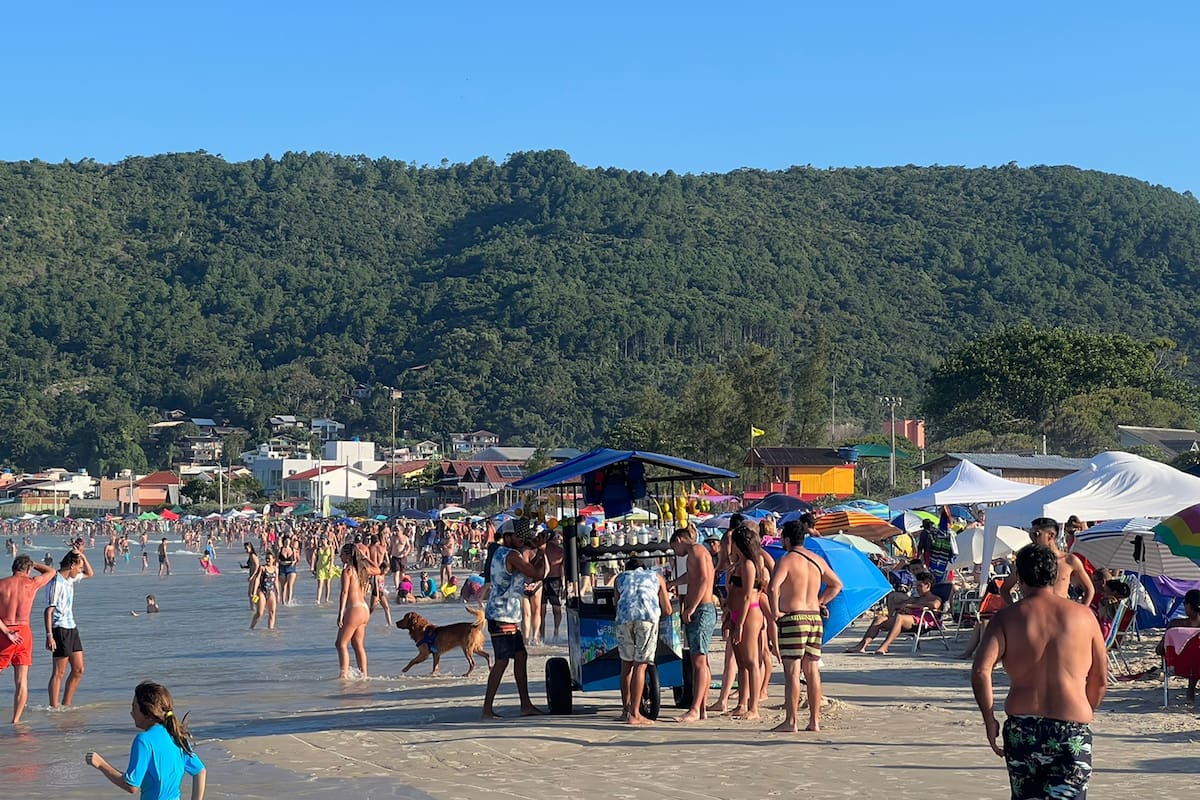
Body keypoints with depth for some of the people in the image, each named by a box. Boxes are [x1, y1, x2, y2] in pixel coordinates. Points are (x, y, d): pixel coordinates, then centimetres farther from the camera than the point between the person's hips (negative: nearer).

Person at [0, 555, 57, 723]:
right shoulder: (32, 583, 2)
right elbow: (51, 571, 21)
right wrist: (33, 564, 32)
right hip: (23, 632, 1)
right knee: (22, 681, 5)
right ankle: (16, 719, 3)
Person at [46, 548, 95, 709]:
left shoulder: (70, 579, 11)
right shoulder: (56, 583, -15)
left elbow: (89, 574, 28)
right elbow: (49, 611, -18)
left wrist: (82, 556, 11)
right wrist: (49, 635, -23)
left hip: (71, 628, 9)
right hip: (60, 629, -9)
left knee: (78, 670, 9)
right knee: (59, 672, -5)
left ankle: (66, 706, 16)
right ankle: (54, 708, -1)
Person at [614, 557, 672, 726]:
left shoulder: (620, 578, 33)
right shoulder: (656, 577, 31)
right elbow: (667, 610, 28)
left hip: (624, 617, 1)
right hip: (648, 617, -1)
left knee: (626, 663, 16)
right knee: (640, 666, 0)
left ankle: (626, 708, 23)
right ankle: (634, 714, -3)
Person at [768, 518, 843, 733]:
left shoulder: (786, 560, -9)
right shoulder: (818, 560, 13)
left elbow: (773, 587, -23)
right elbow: (837, 584, 24)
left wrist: (775, 612, -11)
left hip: (793, 618, -6)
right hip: (815, 618, 6)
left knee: (792, 672, -5)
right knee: (812, 671, 9)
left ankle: (791, 721, -6)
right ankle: (815, 721, 10)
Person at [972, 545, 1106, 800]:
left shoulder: (1007, 618, 2)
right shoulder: (1083, 616, 5)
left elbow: (981, 670, -11)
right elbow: (1100, 679, 10)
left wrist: (989, 720, 0)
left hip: (1022, 728, 1)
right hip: (1073, 731, -1)